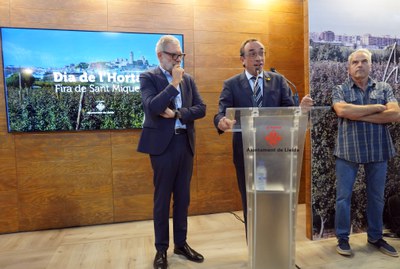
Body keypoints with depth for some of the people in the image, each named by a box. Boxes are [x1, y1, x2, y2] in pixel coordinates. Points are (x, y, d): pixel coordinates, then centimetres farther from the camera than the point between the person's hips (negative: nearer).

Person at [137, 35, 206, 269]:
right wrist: (174, 83, -17)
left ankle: (181, 243, 28)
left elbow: (201, 108, 2)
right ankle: (161, 249, 21)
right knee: (162, 198, 6)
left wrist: (177, 114, -11)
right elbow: (152, 107, -20)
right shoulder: (148, 77, -3)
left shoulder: (188, 79, 12)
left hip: (186, 143, 5)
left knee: (183, 197, 13)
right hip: (163, 144, -5)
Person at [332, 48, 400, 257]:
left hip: (378, 151, 3)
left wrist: (358, 115, -14)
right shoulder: (340, 90, 2)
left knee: (376, 197, 14)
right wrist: (377, 107, -11)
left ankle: (375, 237, 31)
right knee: (343, 196, 3)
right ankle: (342, 238, 17)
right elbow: (342, 110, -19)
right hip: (348, 151, -2)